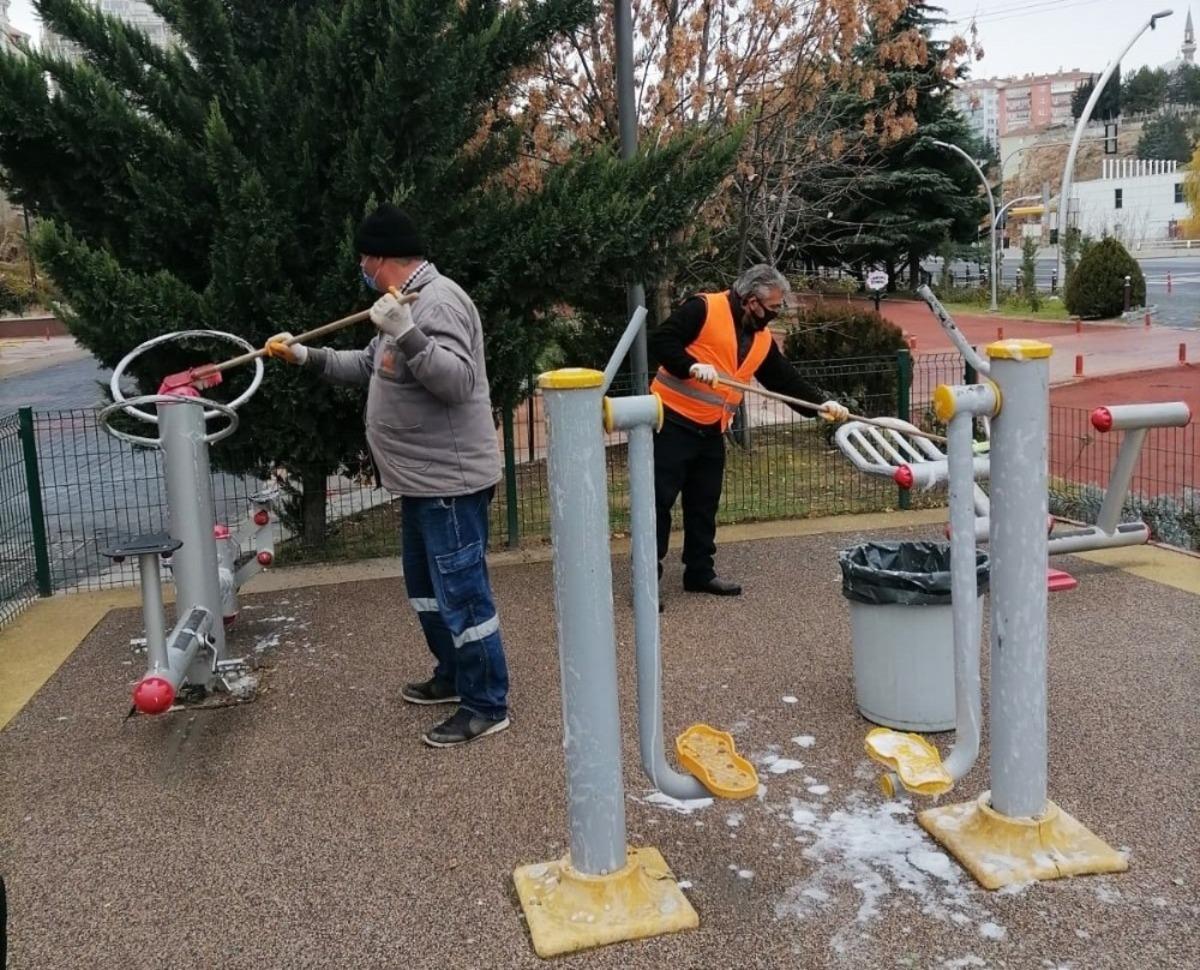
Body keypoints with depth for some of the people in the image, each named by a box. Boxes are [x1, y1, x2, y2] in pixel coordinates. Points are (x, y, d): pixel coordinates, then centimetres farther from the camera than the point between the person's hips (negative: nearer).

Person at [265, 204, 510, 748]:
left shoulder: (438, 302, -18)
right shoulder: (412, 301, 16)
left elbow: (457, 381, -30)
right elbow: (370, 366, 27)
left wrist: (406, 333, -38)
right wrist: (307, 357, 22)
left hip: (449, 480, -11)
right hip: (423, 478, 11)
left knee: (462, 592, -5)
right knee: (426, 585, 21)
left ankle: (487, 706, 5)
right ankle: (454, 676, 36)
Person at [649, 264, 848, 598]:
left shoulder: (762, 339, 11)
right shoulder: (703, 309, -11)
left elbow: (785, 379, 12)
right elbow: (661, 341, -16)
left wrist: (820, 404, 1)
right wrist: (692, 366, -27)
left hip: (711, 430, 8)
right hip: (672, 420, -8)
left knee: (704, 504, 13)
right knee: (659, 499, -4)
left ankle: (700, 572, 25)